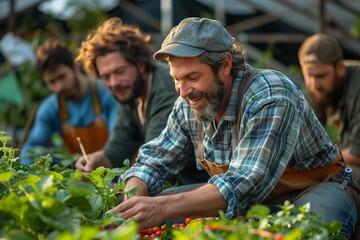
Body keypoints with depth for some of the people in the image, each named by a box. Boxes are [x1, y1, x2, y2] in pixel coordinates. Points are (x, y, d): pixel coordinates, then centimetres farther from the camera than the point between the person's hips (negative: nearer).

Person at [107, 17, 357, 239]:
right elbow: (154, 160, 3)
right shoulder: (189, 105, -7)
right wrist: (130, 200, -21)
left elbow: (245, 185, -35)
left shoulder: (270, 98, -28)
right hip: (245, 200, 6)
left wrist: (163, 208, -46)